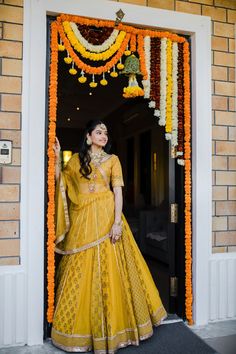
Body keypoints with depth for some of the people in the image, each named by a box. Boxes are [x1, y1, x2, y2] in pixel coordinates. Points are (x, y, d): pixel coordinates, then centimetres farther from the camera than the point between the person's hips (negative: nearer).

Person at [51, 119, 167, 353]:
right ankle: (83, 325, 18)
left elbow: (118, 191, -1)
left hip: (105, 217, -1)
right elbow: (60, 181, 11)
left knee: (107, 270, -1)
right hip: (82, 220, 2)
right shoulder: (76, 159, 13)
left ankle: (108, 329, 11)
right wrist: (57, 157, 3)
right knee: (81, 272, 4)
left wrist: (117, 222, -12)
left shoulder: (112, 159, 7)